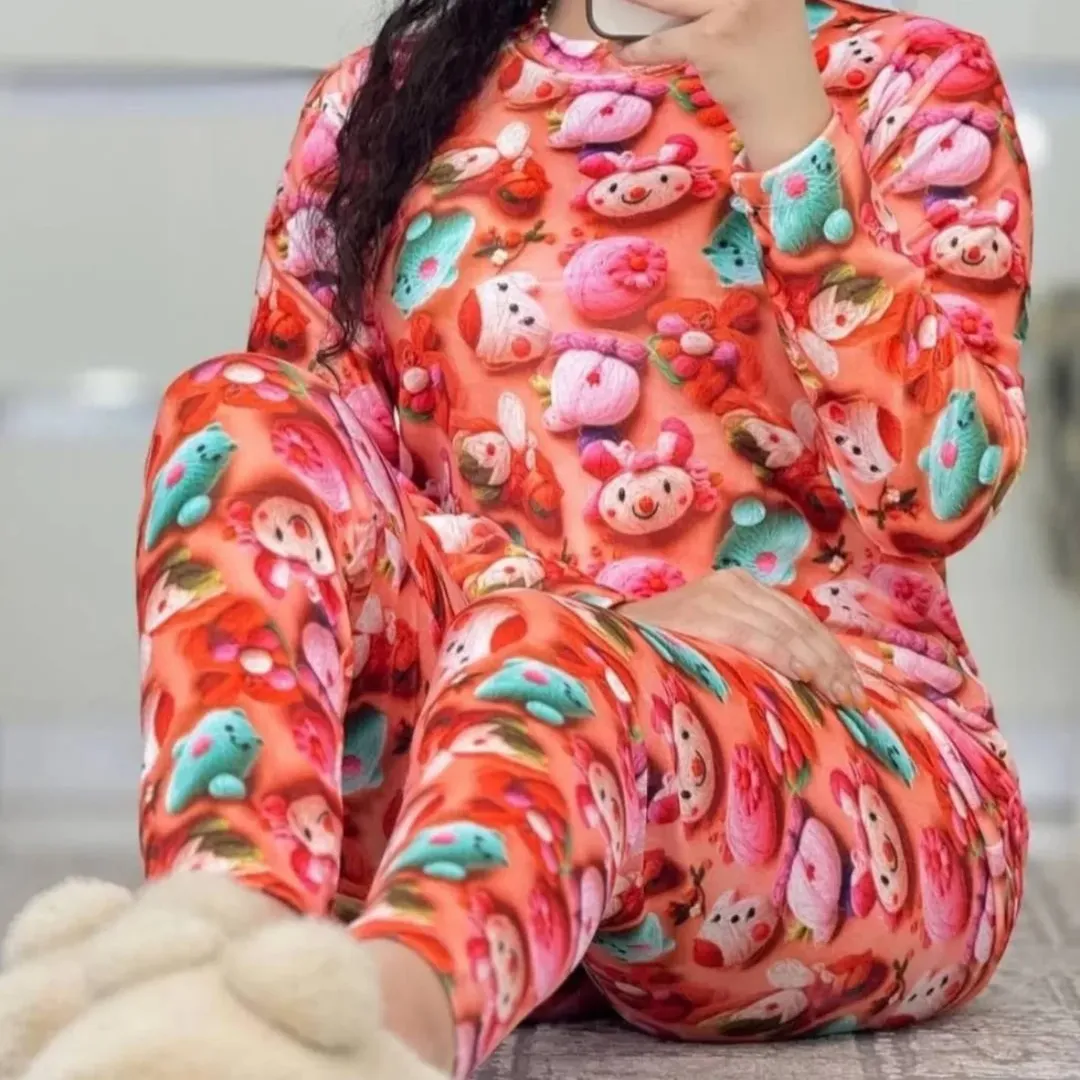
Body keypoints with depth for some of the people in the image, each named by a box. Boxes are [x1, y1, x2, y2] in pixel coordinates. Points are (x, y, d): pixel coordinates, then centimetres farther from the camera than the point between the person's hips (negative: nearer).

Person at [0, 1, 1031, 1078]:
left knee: (545, 664, -35)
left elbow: (942, 489, -4)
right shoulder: (378, 101, 17)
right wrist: (609, 608, -10)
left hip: (857, 753, -2)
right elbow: (298, 468, 6)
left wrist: (787, 117, -12)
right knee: (248, 412, -22)